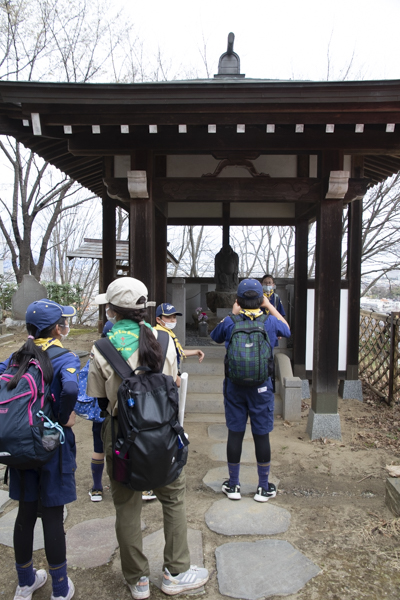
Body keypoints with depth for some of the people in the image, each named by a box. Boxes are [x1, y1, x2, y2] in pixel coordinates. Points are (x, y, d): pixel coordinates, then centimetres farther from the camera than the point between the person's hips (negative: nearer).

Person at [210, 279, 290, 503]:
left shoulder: (230, 322, -7)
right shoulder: (270, 322, -7)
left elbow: (215, 337, 15)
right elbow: (287, 330, 17)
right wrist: (270, 306, 16)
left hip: (234, 386, 1)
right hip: (261, 387, 0)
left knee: (235, 433, 9)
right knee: (262, 435, 8)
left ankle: (233, 485, 23)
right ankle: (264, 488, 22)